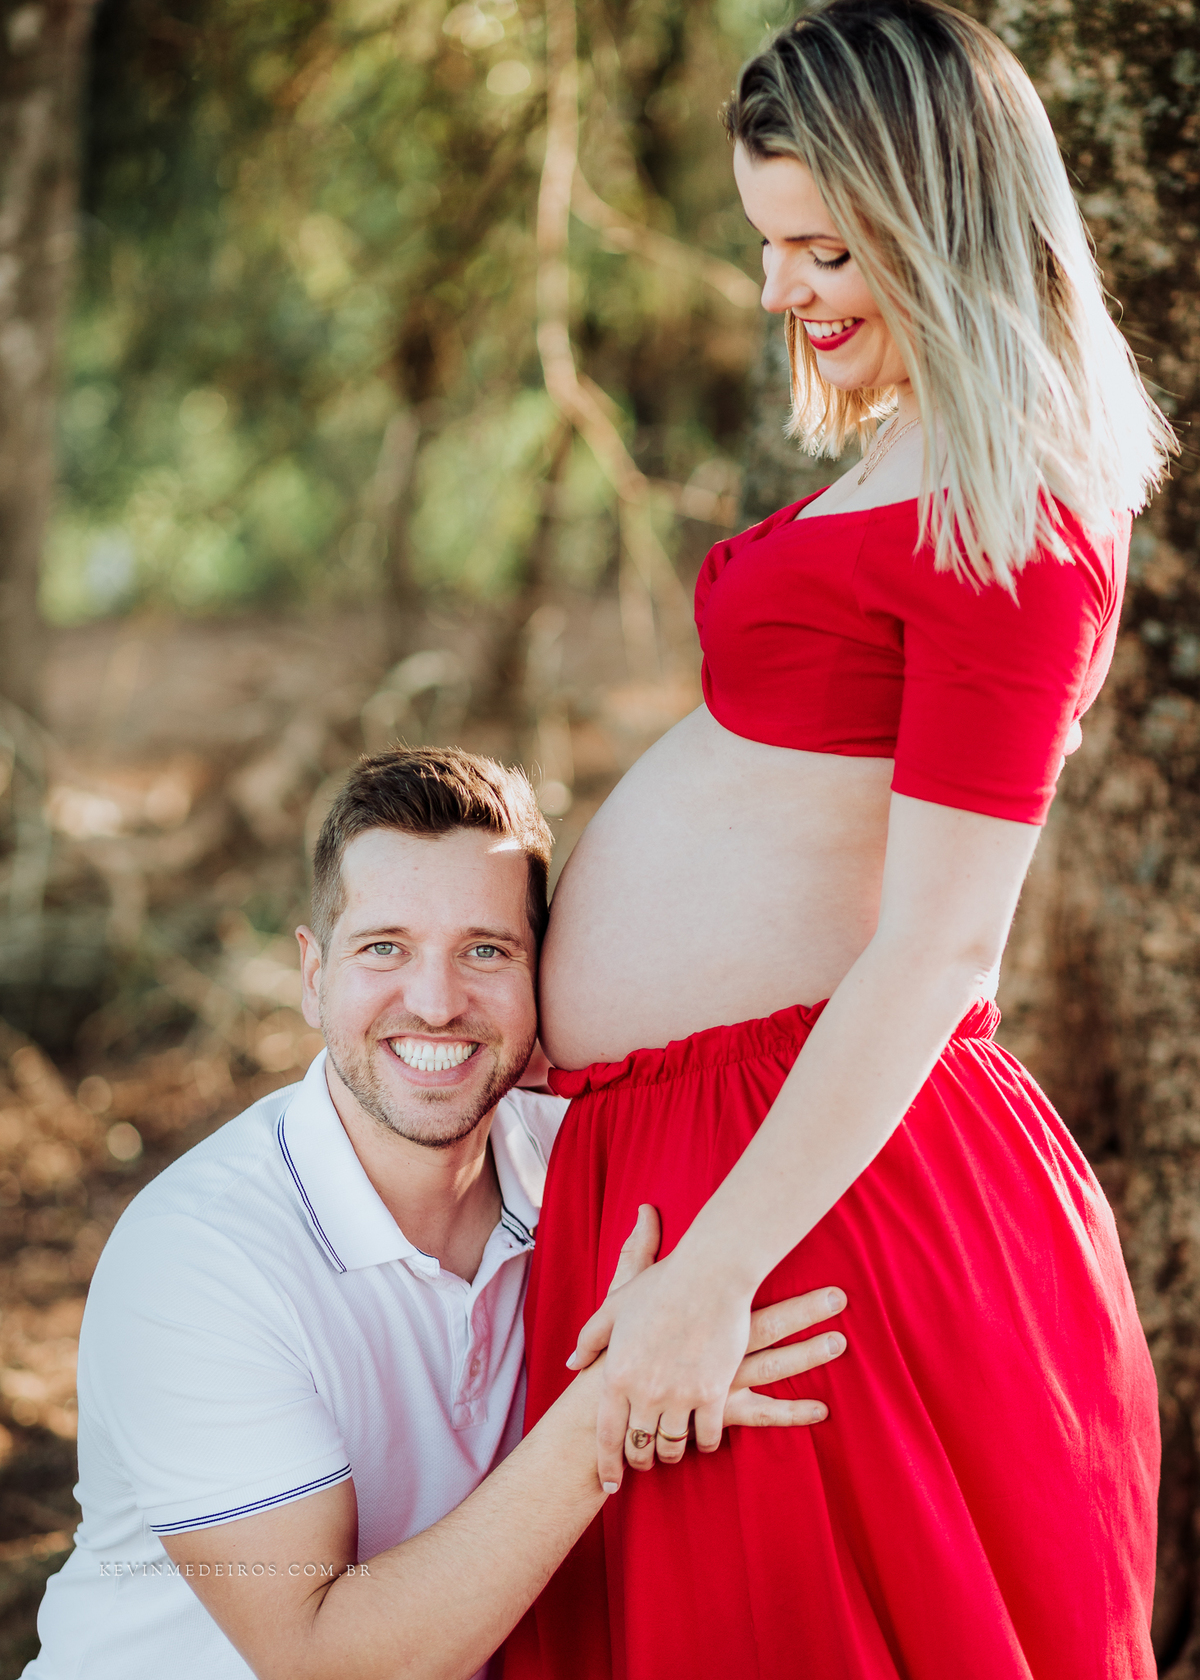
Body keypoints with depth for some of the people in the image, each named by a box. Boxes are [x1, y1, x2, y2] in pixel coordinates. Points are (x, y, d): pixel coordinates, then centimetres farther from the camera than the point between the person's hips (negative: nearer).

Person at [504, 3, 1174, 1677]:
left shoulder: (1011, 533, -17)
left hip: (820, 1161, -10)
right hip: (673, 1135, 10)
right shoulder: (904, 471, 14)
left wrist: (712, 1269, -23)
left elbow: (938, 948, -21)